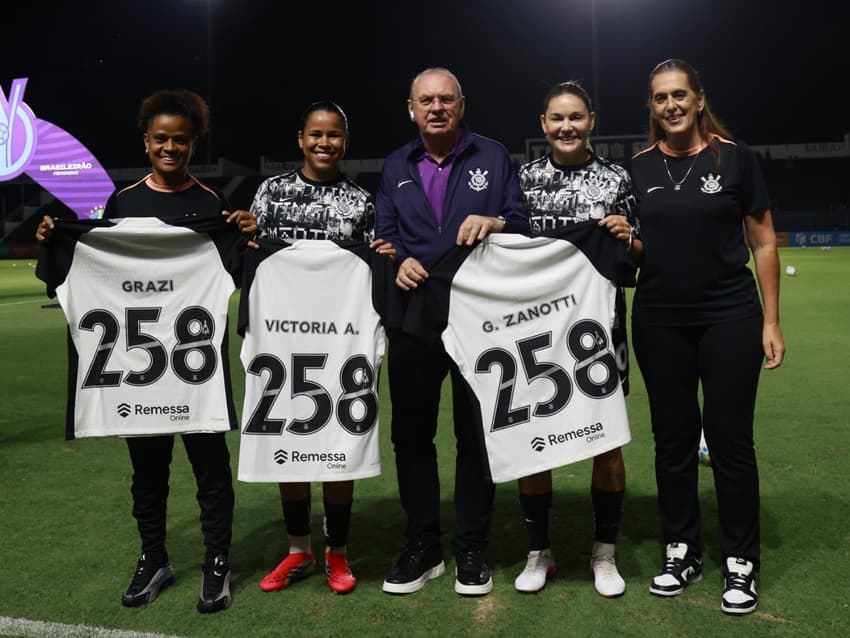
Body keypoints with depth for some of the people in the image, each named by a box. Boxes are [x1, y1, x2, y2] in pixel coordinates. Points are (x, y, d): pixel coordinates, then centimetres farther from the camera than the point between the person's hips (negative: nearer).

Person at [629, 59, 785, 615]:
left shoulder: (734, 157, -2)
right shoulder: (639, 167, 5)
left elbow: (763, 242, -1)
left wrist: (771, 320, -4)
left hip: (730, 318, -2)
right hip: (660, 322, 3)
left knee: (730, 438, 2)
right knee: (673, 438, 10)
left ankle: (741, 561, 19)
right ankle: (682, 552, 25)